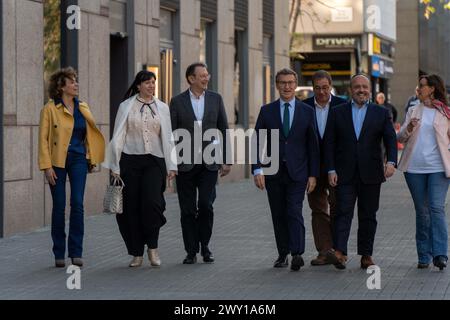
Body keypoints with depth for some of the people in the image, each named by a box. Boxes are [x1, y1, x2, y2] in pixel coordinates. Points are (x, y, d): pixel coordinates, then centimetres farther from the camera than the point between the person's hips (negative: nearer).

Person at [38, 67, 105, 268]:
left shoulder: (83, 108, 10)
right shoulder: (50, 109, -4)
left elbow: (90, 134, 18)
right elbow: (43, 139, -6)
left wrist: (93, 159, 13)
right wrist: (47, 166, -12)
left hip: (78, 159, 3)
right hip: (57, 161, -3)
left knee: (78, 204, -6)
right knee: (59, 206, 2)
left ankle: (76, 252, 0)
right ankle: (59, 254, 11)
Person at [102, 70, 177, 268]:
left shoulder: (162, 108, 10)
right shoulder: (126, 107, 5)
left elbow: (167, 138, 10)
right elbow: (118, 137, 5)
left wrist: (171, 166, 4)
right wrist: (115, 166, 1)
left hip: (154, 161, 0)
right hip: (130, 160, 0)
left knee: (152, 203, -16)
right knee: (132, 207, 1)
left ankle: (152, 247, 1)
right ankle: (137, 253, 10)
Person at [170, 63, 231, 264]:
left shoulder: (215, 99, 7)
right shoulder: (177, 102, 1)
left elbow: (224, 131, 9)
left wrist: (226, 160, 4)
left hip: (209, 163, 1)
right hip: (185, 164, -1)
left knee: (206, 205, -8)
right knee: (188, 209, 3)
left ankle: (205, 247, 10)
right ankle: (191, 251, 12)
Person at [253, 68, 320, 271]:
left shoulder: (307, 111, 5)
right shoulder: (267, 111, 6)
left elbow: (313, 145, 5)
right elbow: (258, 142, 2)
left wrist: (313, 174, 0)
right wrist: (258, 170, -10)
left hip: (297, 172, -2)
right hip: (273, 172, 2)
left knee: (294, 213, -13)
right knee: (278, 216, 6)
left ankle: (297, 254, -17)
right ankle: (283, 254, 15)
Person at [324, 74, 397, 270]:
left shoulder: (381, 113, 9)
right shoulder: (337, 112, 7)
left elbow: (391, 140, 2)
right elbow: (329, 143, 5)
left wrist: (391, 161, -16)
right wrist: (331, 169, -4)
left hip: (370, 174, 1)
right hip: (345, 173, -1)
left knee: (368, 215, 6)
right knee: (343, 212, -11)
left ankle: (366, 255, 12)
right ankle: (339, 252, -20)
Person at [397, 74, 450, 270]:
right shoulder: (413, 111, 14)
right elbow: (400, 138, 10)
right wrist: (409, 128, -11)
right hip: (415, 168, 3)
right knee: (421, 211, 6)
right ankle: (424, 256, 12)